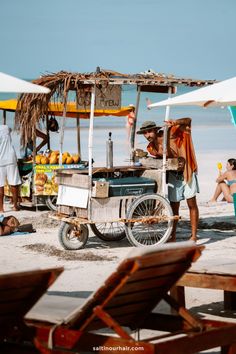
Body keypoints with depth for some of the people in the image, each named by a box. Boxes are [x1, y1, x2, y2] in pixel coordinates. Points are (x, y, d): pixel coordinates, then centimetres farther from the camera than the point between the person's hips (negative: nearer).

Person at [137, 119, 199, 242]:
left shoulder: (170, 134, -17)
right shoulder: (151, 148, -3)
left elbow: (188, 121, -19)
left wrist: (175, 122, -38)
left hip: (186, 172, -4)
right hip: (173, 175, 4)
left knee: (192, 204, 1)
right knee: (174, 206, 7)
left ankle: (193, 235, 6)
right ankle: (173, 236, 14)